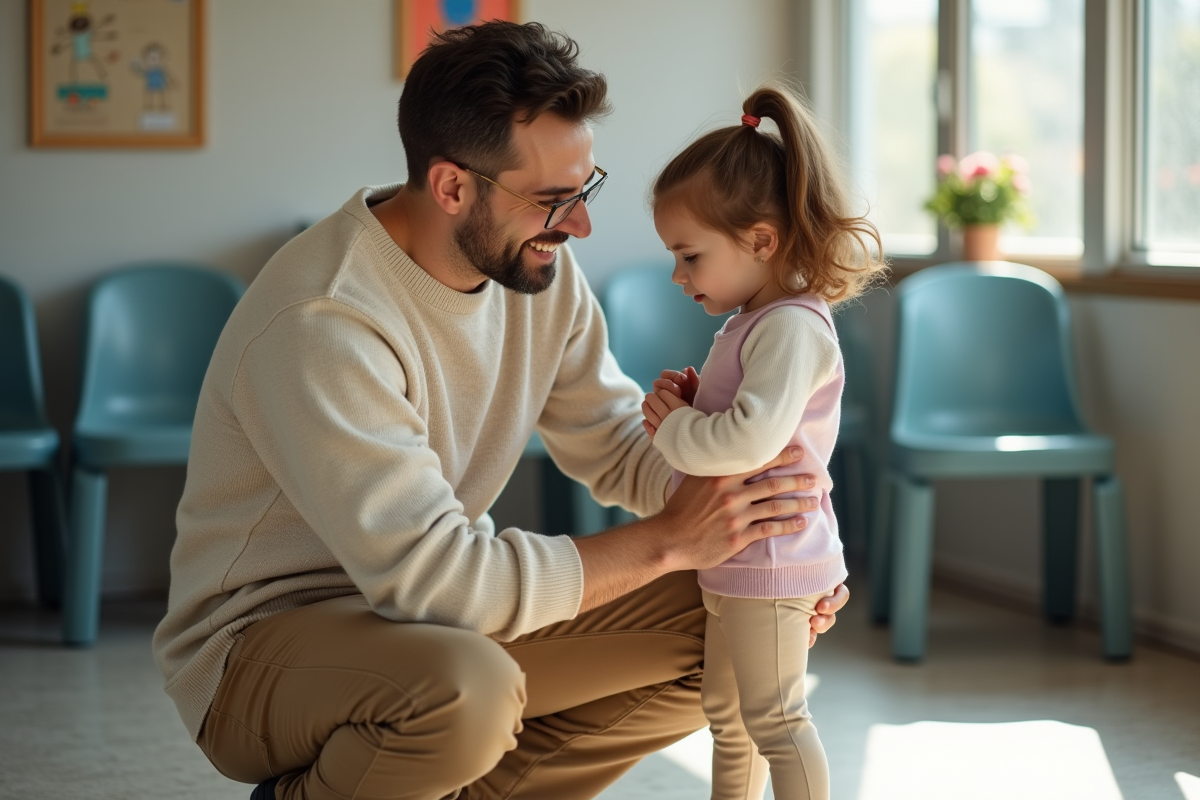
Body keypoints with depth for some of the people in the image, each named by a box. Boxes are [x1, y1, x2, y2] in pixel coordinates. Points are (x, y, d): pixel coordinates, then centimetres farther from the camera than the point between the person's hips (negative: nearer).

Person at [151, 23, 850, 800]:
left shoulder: (539, 268, -4)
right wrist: (667, 542, -27)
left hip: (438, 616, 8)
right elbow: (431, 576, -33)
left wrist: (751, 518, -14)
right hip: (263, 639, -8)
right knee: (467, 688, -40)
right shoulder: (322, 323, -29)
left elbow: (618, 442, 5)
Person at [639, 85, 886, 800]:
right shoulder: (749, 324, 12)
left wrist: (672, 428, -18)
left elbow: (751, 439, -34)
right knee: (726, 714, 22)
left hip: (771, 563, -11)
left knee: (774, 718, -1)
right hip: (732, 564, 11)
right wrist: (686, 403, 3)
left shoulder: (792, 327, -21)